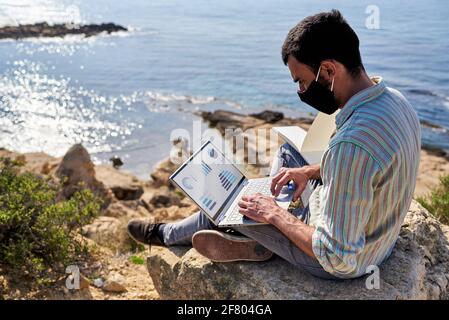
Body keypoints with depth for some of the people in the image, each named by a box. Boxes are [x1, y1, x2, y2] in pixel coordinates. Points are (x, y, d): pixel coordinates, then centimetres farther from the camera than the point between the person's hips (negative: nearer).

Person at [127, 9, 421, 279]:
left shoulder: (352, 144, -39)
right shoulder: (393, 99, -8)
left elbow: (337, 259, -32)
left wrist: (274, 214, -20)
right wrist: (311, 171, 1)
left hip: (344, 264, -8)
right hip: (378, 234, 8)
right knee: (286, 152, 18)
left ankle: (168, 234, 38)